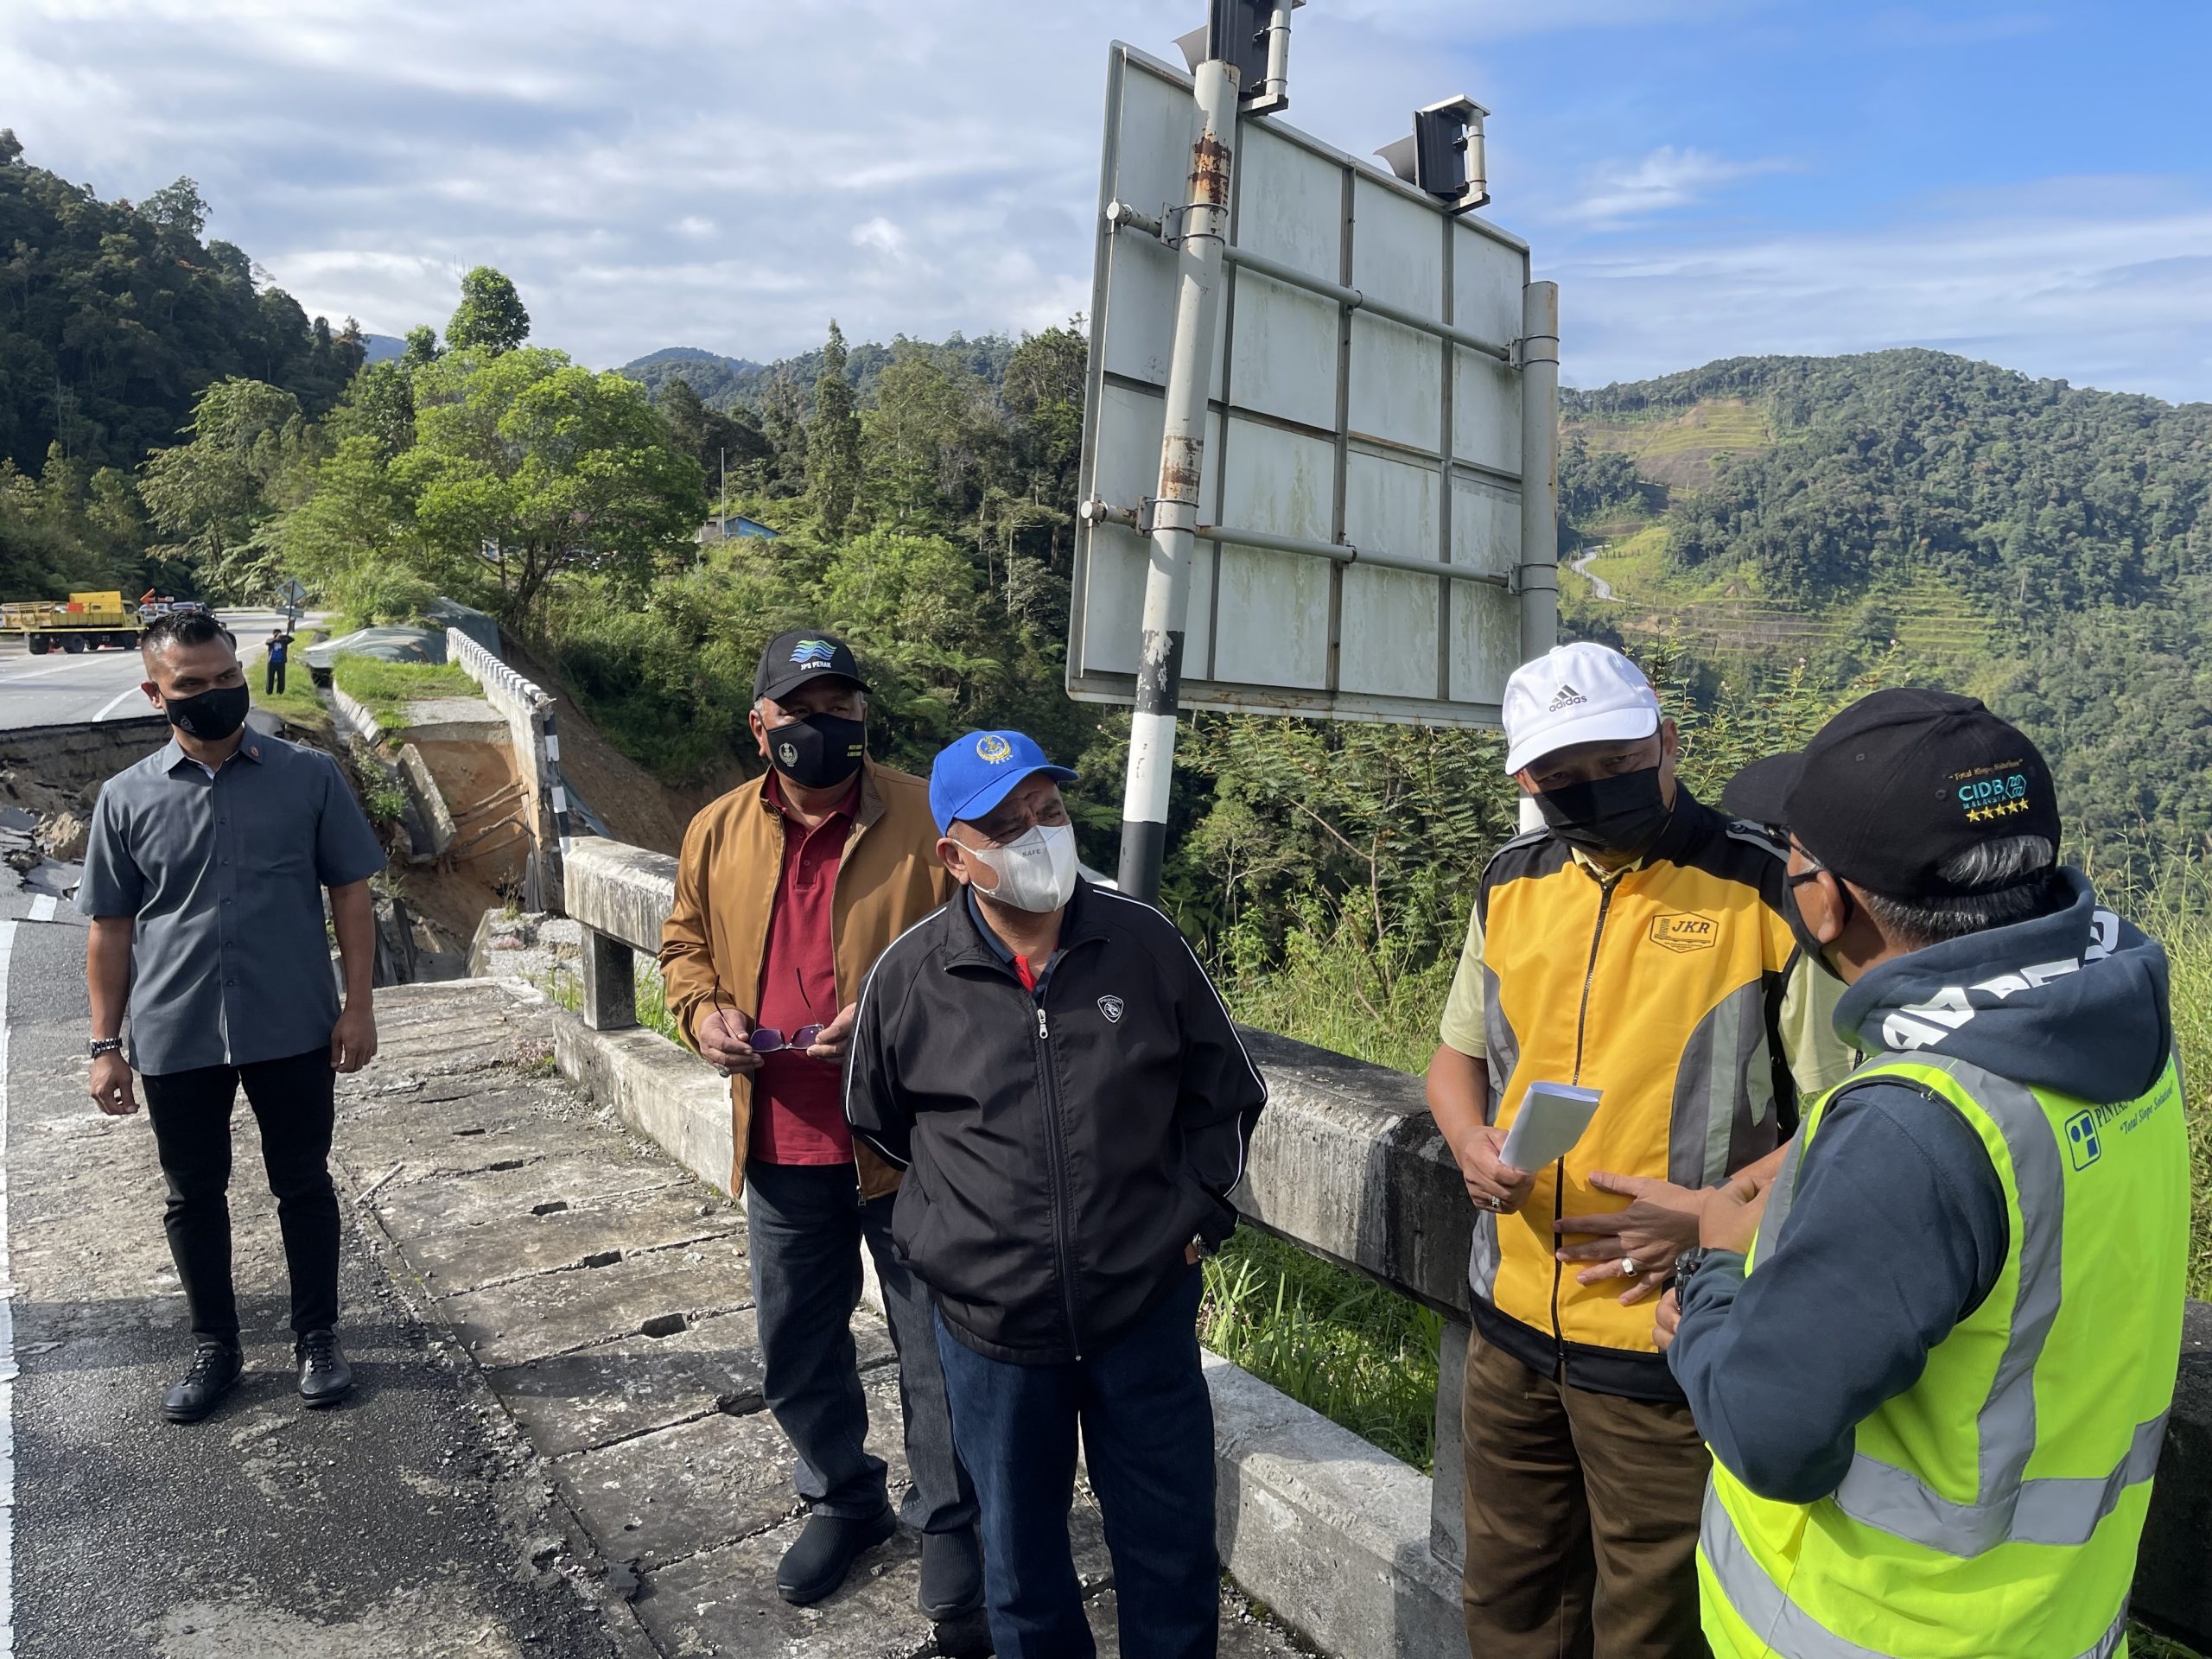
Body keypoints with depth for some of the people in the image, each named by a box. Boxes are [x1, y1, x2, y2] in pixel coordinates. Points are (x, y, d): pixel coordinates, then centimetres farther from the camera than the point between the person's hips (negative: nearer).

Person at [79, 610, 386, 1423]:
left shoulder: (308, 776, -4)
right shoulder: (127, 798, 0)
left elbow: (349, 893, 1)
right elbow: (111, 928, 5)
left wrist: (358, 1005, -4)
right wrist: (106, 1044, 3)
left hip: (293, 1029, -1)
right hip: (175, 1040, 2)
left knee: (304, 1185, 11)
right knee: (194, 1196, 14)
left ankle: (317, 1338, 28)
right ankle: (214, 1347, 32)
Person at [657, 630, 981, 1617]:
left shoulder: (926, 821, -10)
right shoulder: (717, 832, 3)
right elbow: (686, 945, 17)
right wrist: (701, 1011, -3)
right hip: (783, 1149, 4)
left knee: (936, 1353, 11)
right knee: (796, 1354, 20)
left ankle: (947, 1521, 34)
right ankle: (843, 1502, 44)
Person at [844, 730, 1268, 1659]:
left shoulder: (1144, 943, -6)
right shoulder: (909, 979, -8)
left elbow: (1226, 1093, 7)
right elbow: (877, 1124, 10)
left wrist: (1195, 1219, 3)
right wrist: (958, 1229, 8)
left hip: (1148, 1312, 0)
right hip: (991, 1328, 0)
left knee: (1172, 1556, 15)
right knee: (1021, 1561, 19)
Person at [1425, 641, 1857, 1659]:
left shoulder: (1770, 894, -13)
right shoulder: (1511, 886, 3)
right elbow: (1460, 1055, 15)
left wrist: (1710, 1212, -21)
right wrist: (1472, 1141, -5)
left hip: (1667, 1350, -5)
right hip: (1513, 1330, 5)